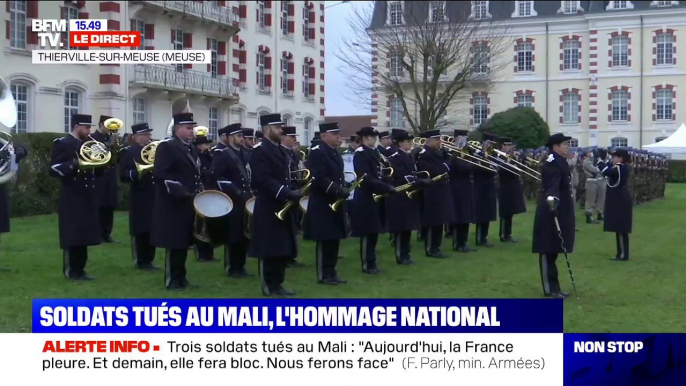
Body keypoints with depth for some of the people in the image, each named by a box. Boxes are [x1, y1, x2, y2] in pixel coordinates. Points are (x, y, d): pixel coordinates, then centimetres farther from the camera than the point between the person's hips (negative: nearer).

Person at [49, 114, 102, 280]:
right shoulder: (62, 144, -5)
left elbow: (97, 171, 18)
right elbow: (53, 169, -13)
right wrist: (74, 165, -25)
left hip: (88, 197, 7)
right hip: (72, 198, -7)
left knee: (84, 235, 8)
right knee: (73, 236, -5)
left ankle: (79, 269, 15)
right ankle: (71, 271, 3)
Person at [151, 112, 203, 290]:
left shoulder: (191, 148, 17)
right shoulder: (166, 146, -10)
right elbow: (161, 174, -19)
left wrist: (200, 191, 7)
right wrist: (182, 193, -22)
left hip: (189, 204, 8)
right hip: (173, 205, -8)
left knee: (184, 243, 12)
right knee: (174, 244, -3)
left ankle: (181, 278, 19)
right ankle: (172, 280, 5)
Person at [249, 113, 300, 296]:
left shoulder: (281, 150, 17)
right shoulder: (260, 151, -12)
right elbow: (264, 180, -22)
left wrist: (293, 193, 4)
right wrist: (288, 194, -27)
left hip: (283, 207, 9)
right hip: (268, 209, -9)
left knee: (283, 248, 11)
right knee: (269, 250, -3)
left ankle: (277, 284, 20)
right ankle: (269, 287, 3)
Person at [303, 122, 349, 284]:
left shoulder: (335, 153, 17)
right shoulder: (316, 153, -12)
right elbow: (319, 178, -21)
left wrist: (343, 189, 3)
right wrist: (338, 190, -25)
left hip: (336, 203, 9)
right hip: (322, 204, -9)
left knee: (334, 239, 11)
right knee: (324, 240, -3)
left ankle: (331, 272, 19)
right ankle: (323, 275, 4)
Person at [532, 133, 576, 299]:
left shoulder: (560, 161, 16)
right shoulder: (552, 162, -17)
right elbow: (551, 185, -34)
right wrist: (552, 202, -49)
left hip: (559, 211, 10)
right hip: (551, 212, -10)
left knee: (553, 250, 15)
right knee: (548, 251, -4)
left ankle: (553, 285, 22)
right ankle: (550, 288, 0)